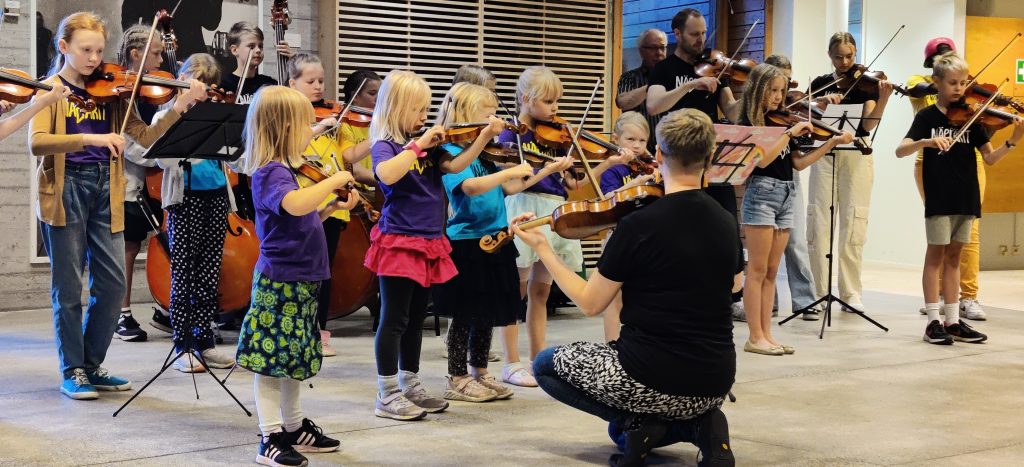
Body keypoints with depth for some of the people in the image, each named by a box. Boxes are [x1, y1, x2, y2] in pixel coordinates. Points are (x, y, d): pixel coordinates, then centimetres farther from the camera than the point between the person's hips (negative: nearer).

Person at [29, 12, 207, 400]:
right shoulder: (52, 89, 0)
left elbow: (145, 137, 4)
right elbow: (37, 142, -15)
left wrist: (179, 107, -9)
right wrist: (90, 139, -26)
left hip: (104, 190, 4)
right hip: (66, 188, -4)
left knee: (113, 281, 2)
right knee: (68, 286, 1)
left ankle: (92, 365, 18)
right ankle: (72, 372, 12)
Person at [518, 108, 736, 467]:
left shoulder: (639, 225, -16)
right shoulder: (725, 223, 2)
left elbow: (590, 303, -6)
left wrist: (542, 249, 3)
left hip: (655, 381, -6)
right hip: (715, 384, 6)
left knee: (547, 365, 17)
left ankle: (636, 423, 1)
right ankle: (700, 424, 6)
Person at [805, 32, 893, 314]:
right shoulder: (819, 84, 10)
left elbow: (868, 125, -10)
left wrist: (883, 100, -26)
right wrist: (824, 102, -19)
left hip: (856, 156, -2)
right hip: (824, 153, 2)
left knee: (853, 224, -5)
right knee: (818, 222, -2)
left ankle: (851, 293, 2)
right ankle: (817, 292, 4)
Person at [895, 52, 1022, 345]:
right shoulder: (927, 116, -3)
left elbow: (990, 158, 3)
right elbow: (900, 151, -14)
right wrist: (927, 141, -32)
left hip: (966, 197, 4)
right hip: (939, 197, -4)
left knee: (953, 256, 10)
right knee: (936, 255, 0)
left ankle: (953, 321, 14)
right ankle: (933, 322, 4)